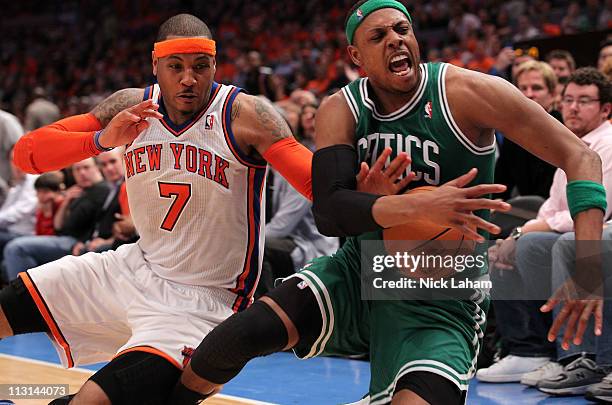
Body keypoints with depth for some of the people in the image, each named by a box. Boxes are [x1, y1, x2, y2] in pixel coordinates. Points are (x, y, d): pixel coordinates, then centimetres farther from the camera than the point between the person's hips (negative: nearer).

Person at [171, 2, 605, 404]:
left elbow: (580, 156, -17)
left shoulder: (466, 92, -15)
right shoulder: (341, 111, -5)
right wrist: (422, 206, -38)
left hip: (442, 299, -3)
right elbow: (328, 212, -20)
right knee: (242, 334, -17)